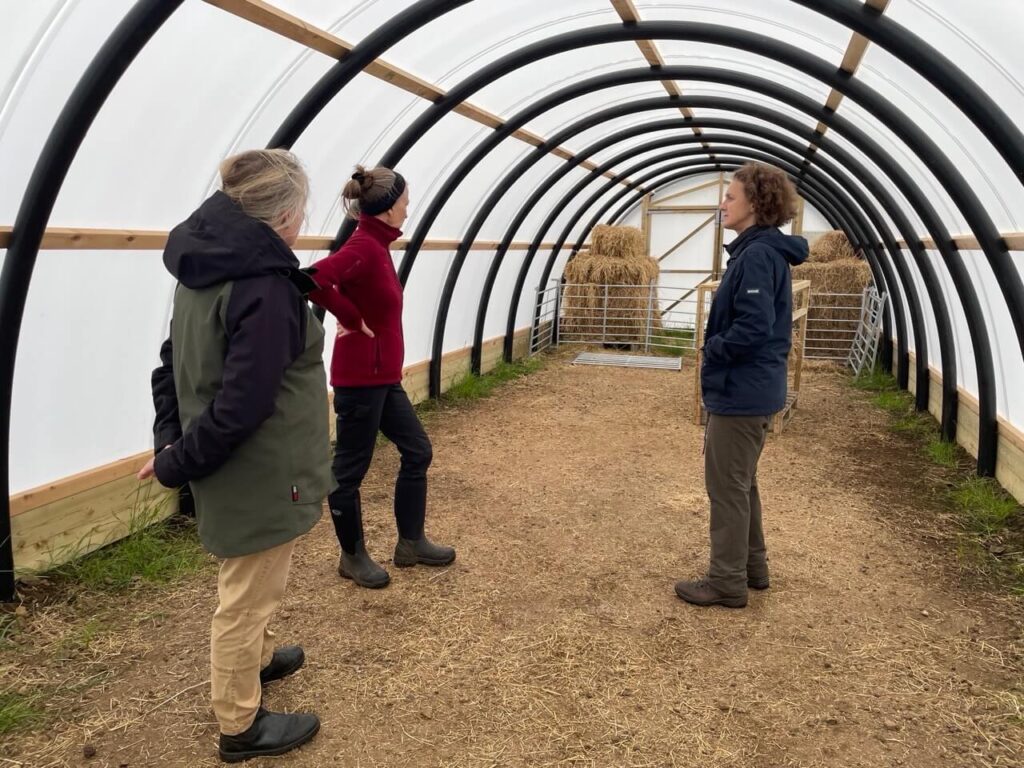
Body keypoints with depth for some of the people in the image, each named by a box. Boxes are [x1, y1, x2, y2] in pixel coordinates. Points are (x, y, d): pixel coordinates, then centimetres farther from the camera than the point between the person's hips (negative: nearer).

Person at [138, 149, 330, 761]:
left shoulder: (204, 269, 3)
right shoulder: (267, 287, -27)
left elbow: (175, 360, 8)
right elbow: (241, 406, -28)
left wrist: (170, 436, 4)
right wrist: (179, 466, -15)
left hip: (239, 469, 9)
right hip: (261, 474, -9)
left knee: (252, 587, 29)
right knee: (248, 597, 9)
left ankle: (257, 658, 53)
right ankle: (241, 726, 30)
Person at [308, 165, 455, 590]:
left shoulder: (376, 245, 9)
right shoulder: (364, 247, -19)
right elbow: (313, 280, -34)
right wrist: (353, 320, -21)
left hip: (382, 376, 10)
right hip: (360, 377, -10)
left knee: (417, 451, 16)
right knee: (350, 468, 6)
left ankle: (411, 542, 28)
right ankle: (353, 557, 22)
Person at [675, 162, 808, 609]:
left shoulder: (757, 255, -19)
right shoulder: (766, 251, 12)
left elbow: (754, 327, -27)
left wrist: (713, 349, -13)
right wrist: (718, 348, 9)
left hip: (740, 393, -10)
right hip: (752, 390, 10)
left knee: (727, 486, 0)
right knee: (741, 483, 20)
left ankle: (727, 582, 12)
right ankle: (752, 566, 32)